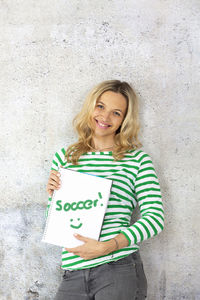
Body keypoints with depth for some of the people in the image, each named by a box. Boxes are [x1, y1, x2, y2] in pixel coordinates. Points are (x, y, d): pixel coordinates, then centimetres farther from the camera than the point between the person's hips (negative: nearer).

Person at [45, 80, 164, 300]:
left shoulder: (136, 158, -1)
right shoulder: (63, 157, 10)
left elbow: (155, 218, -7)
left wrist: (106, 247, -16)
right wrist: (53, 195, -4)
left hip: (120, 270, -3)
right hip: (73, 275, 3)